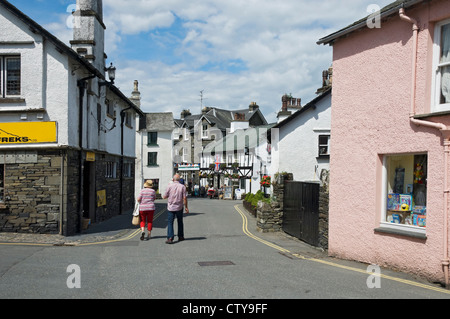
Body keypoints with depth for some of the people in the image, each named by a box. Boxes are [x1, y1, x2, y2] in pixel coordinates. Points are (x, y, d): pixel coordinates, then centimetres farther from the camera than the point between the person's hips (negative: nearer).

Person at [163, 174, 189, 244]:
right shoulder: (182, 186, -4)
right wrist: (186, 207, 1)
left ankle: (170, 238, -12)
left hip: (171, 207, -1)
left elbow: (164, 197, -1)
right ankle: (180, 237, 25)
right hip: (179, 207, 2)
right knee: (180, 222, 18)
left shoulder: (169, 186, -5)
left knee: (170, 223, 0)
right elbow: (184, 198, -7)